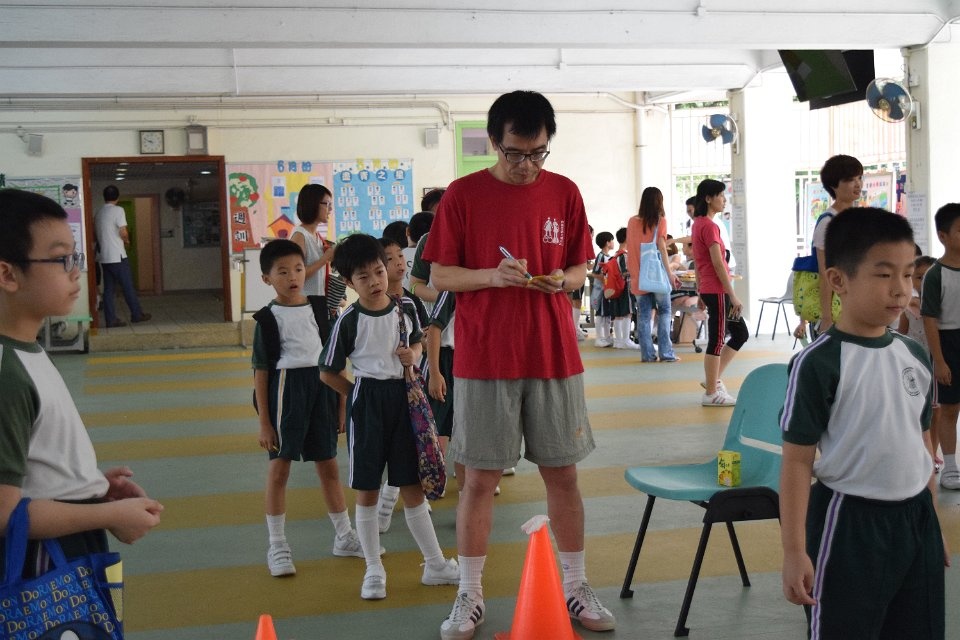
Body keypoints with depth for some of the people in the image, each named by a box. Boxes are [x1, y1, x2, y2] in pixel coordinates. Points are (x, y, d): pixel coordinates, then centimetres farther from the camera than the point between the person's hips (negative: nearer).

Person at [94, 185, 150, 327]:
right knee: (128, 287, 3)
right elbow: (123, 232, -13)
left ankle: (111, 319, 4)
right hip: (117, 256, -7)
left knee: (108, 288, 5)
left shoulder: (98, 213, 12)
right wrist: (127, 241, 7)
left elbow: (98, 234, 16)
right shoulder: (118, 210, -10)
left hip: (104, 257, 7)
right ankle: (137, 314, 11)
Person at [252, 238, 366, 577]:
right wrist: (264, 422, -7)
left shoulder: (319, 307, 6)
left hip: (321, 388, 4)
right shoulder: (268, 318, -5)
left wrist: (341, 403, 9)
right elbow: (261, 371, -5)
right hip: (285, 390, -4)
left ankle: (344, 536, 26)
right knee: (279, 468, 3)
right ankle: (277, 546, 12)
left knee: (328, 465, 13)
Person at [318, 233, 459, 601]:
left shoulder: (405, 307, 1)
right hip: (367, 401, -3)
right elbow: (327, 372, -4)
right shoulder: (349, 320, -11)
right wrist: (360, 396, -3)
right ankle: (373, 571, 16)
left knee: (412, 485, 11)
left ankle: (435, 565, 20)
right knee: (367, 490, 5)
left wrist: (413, 355, -3)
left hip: (403, 397, 3)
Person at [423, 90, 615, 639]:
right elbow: (440, 276, -2)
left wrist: (562, 280, -11)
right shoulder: (463, 195, -3)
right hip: (485, 361, -2)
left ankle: (576, 587, 24)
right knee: (481, 477, 3)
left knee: (563, 472, 9)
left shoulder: (564, 193, 4)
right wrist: (492, 275, -19)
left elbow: (580, 268, 12)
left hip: (554, 357, 2)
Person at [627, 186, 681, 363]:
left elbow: (630, 247, 9)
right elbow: (661, 248, -10)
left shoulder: (632, 222, 6)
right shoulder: (660, 221, -4)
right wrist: (670, 273, -9)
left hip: (638, 275, 3)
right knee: (664, 312, 6)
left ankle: (647, 354, 4)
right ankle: (665, 353, 0)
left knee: (644, 315, 6)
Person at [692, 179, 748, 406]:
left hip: (708, 290, 10)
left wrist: (700, 293, 21)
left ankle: (713, 379, 18)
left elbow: (698, 262, 18)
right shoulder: (709, 226, -16)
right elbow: (717, 263, -20)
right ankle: (711, 393, 6)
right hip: (717, 291, -10)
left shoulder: (698, 224, 13)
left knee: (740, 333, 15)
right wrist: (733, 295, -18)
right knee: (716, 341, -2)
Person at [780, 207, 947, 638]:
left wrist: (930, 518, 17)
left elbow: (921, 441, 14)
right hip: (850, 522, -6)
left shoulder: (915, 356, 4)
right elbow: (797, 460, -15)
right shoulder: (819, 364, -16)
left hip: (915, 517, 6)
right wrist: (794, 549, -16)